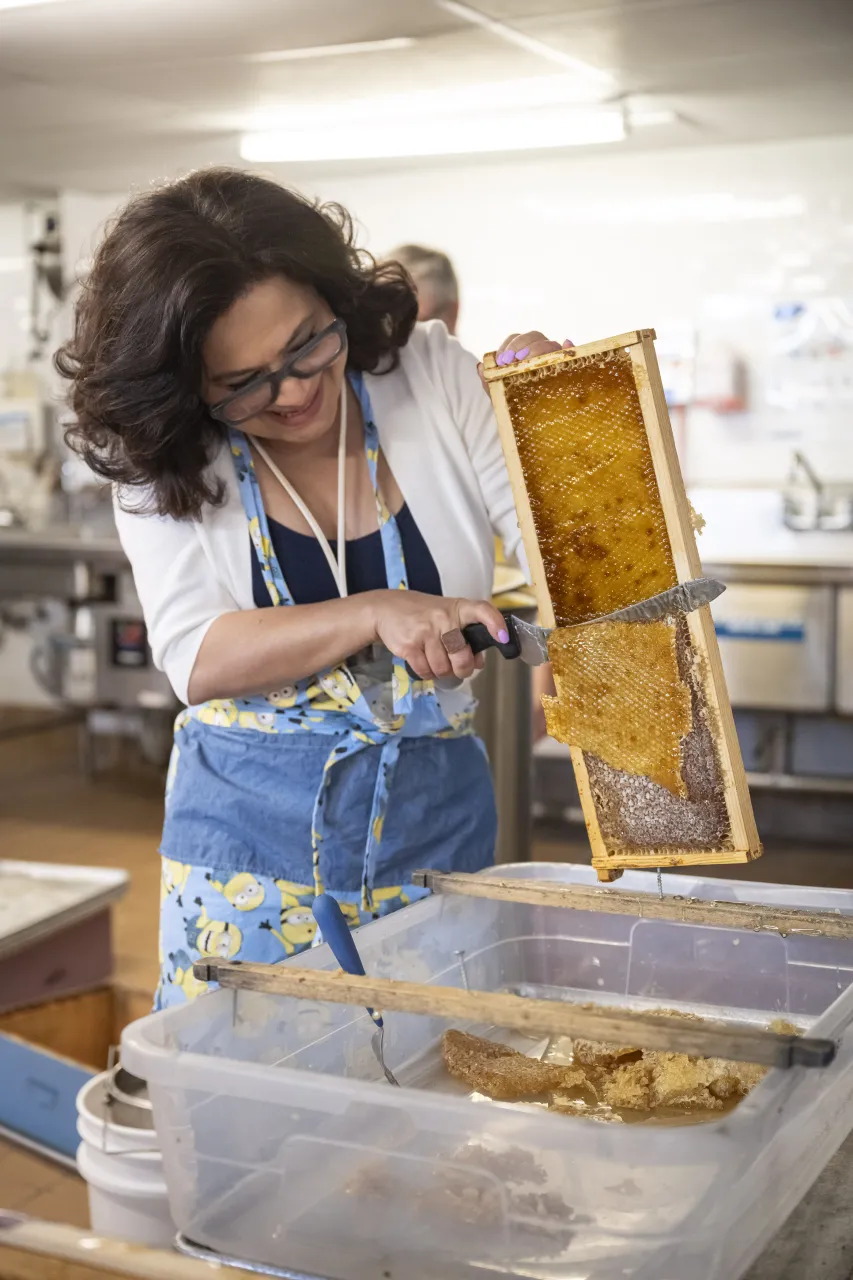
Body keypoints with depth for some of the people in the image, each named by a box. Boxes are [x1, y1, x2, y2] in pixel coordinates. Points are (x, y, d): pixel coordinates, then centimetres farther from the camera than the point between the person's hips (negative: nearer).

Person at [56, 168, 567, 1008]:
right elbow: (195, 659, -15)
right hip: (250, 836, -1)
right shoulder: (165, 459, -6)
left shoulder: (435, 377, -3)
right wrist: (377, 614, -26)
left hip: (434, 824, 1)